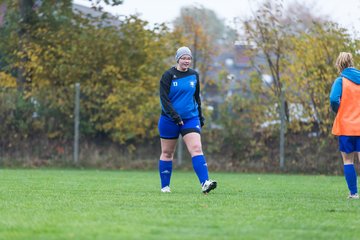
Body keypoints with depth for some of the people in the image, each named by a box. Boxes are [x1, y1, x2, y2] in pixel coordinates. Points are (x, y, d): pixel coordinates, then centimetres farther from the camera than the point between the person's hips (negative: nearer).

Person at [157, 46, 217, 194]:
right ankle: (165, 186, 19)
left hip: (190, 118, 3)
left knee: (196, 148, -14)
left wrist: (200, 117, 18)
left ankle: (205, 183, -25)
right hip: (169, 120, -3)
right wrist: (174, 115, -22)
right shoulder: (168, 75, -6)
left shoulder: (194, 75, 8)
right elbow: (164, 99, -12)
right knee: (167, 153, 6)